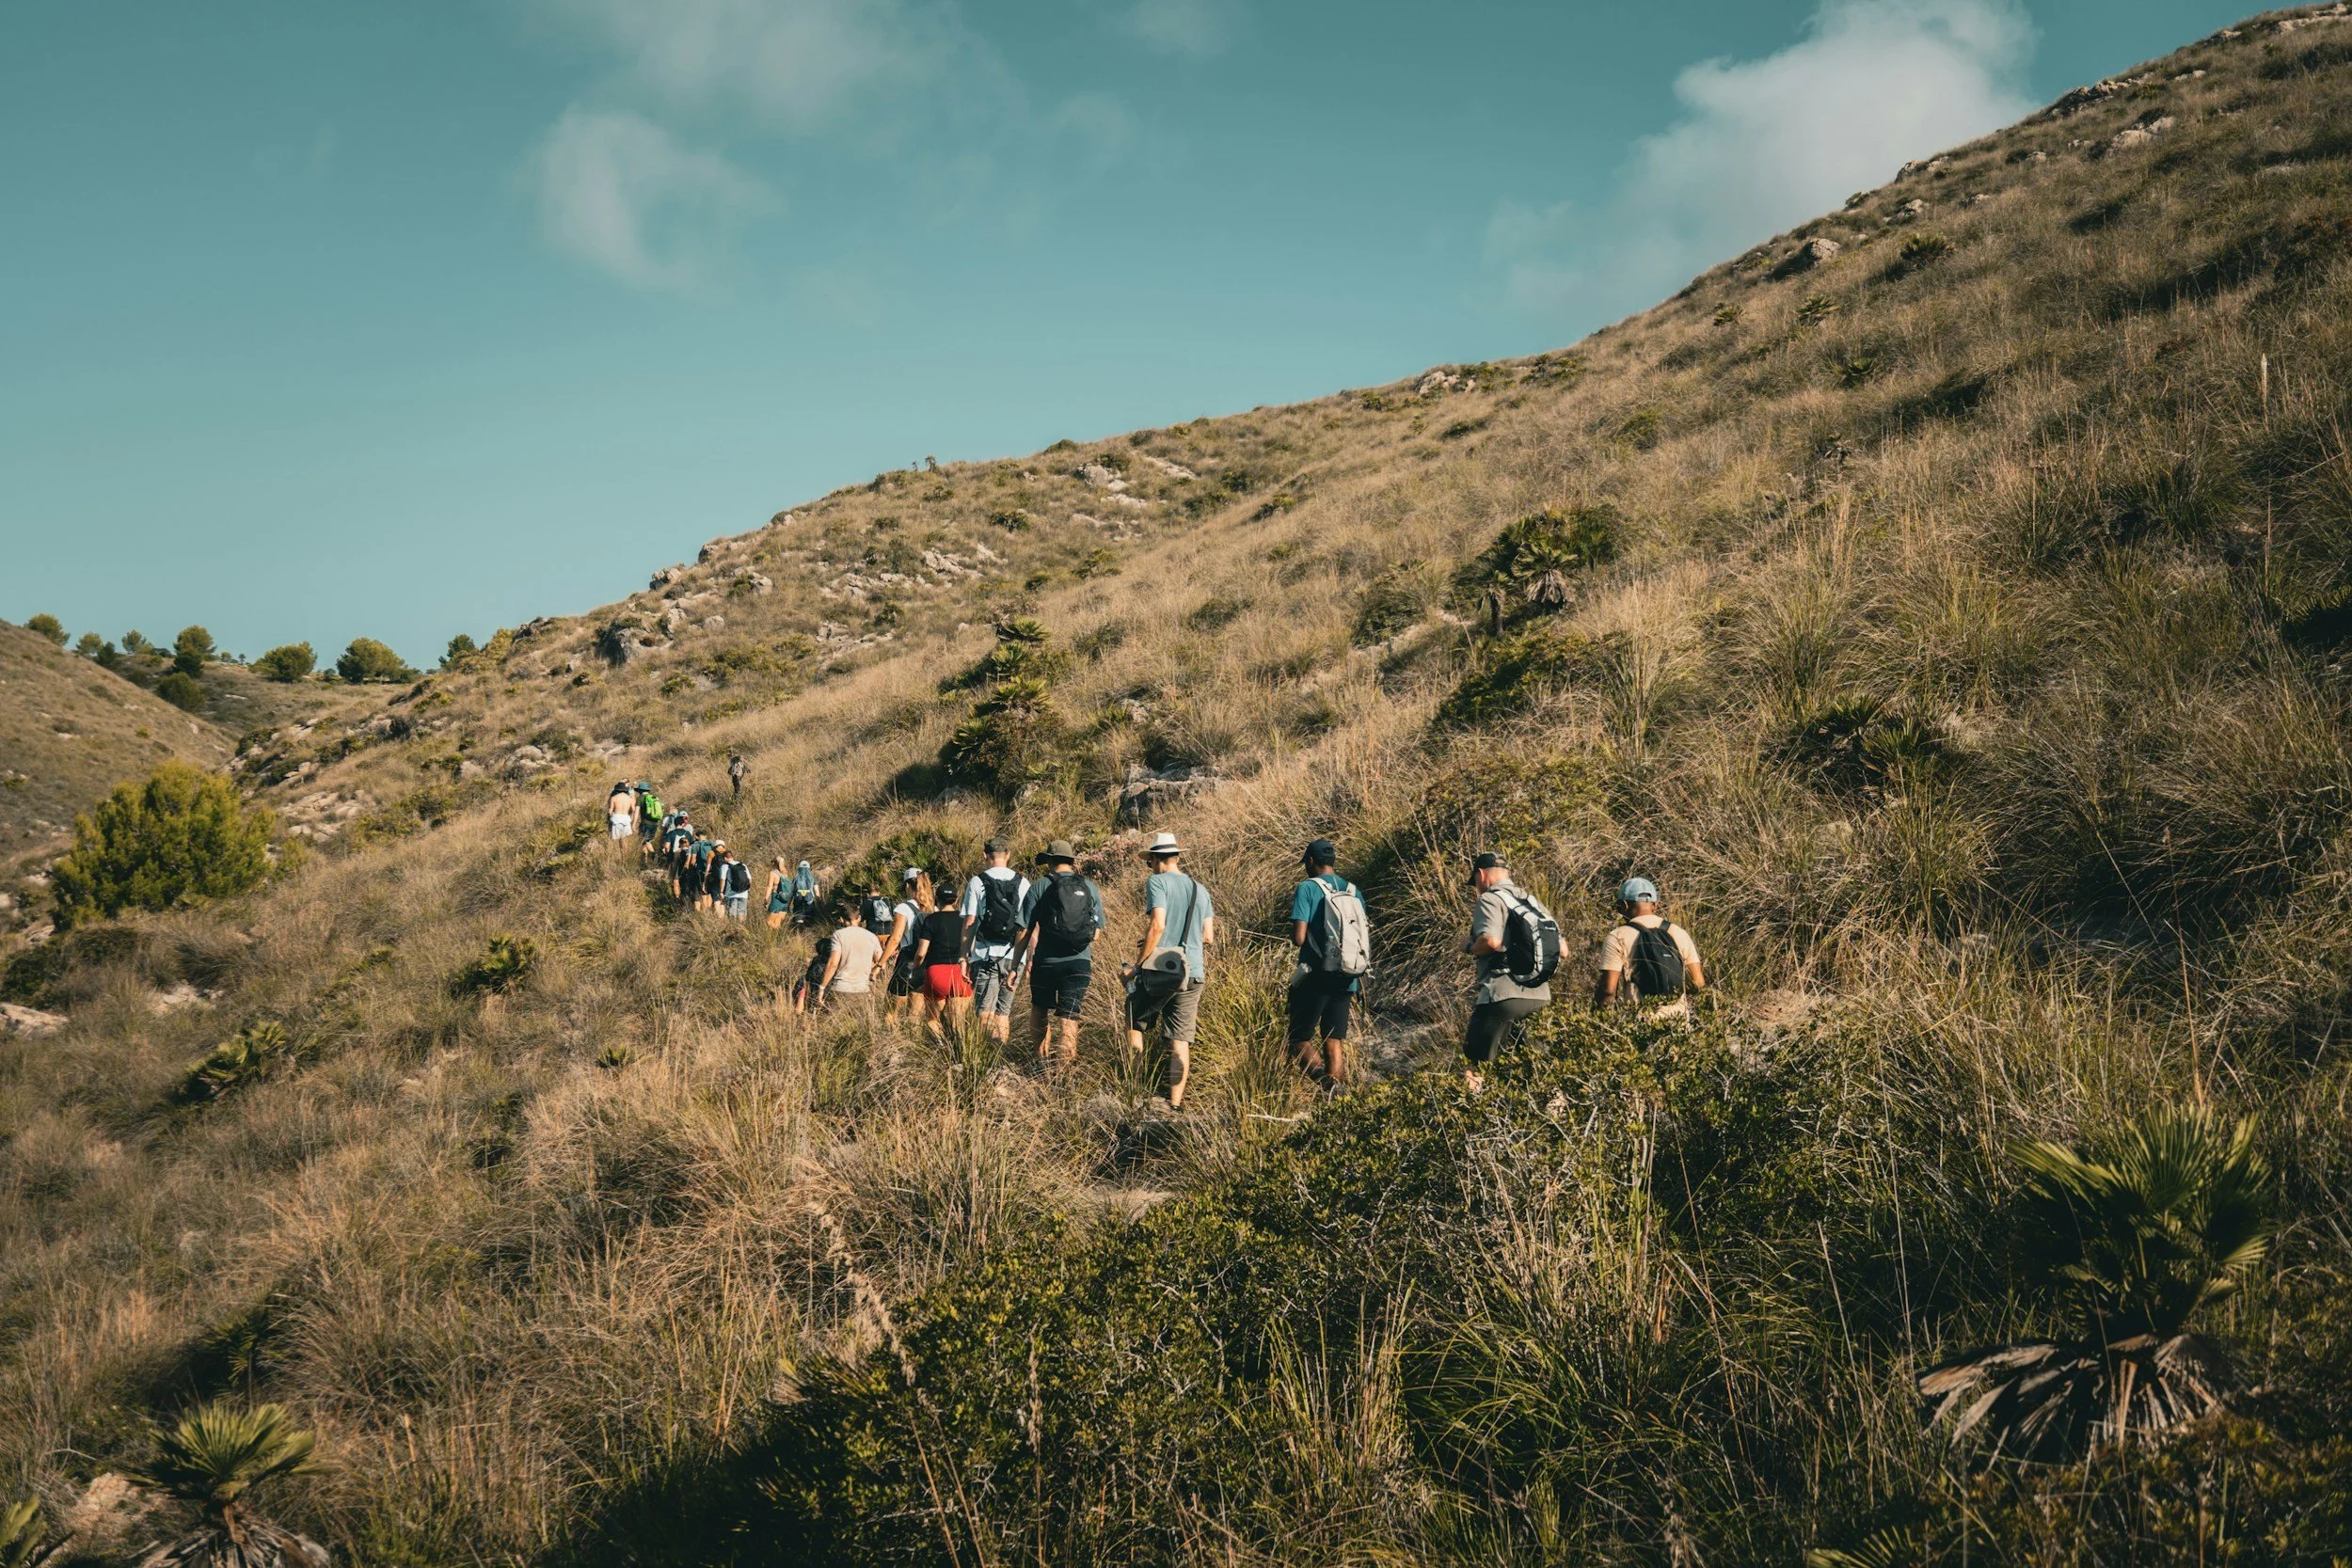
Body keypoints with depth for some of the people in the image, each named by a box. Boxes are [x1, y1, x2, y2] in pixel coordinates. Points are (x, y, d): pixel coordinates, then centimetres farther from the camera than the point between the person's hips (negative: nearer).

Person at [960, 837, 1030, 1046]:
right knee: (1004, 1011, 10)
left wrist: (964, 956, 2)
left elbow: (969, 923, -4)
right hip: (1012, 956, 2)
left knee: (986, 1010, -1)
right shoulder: (1022, 883, 4)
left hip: (985, 953, -2)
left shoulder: (977, 882, -2)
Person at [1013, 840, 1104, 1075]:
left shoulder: (1039, 887, -4)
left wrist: (1016, 964, 0)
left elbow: (1026, 930, -6)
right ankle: (1063, 1068, -2)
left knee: (1039, 1009, 21)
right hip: (1079, 964, 2)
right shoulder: (1090, 888, 5)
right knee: (1068, 1018, 3)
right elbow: (1097, 931, 10)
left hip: (1046, 962, -1)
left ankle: (1042, 1056, 23)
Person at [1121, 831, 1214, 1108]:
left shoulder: (1158, 882, -5)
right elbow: (1208, 937, 11)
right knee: (1180, 1041, 6)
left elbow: (1157, 926, -16)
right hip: (1192, 975, 5)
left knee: (1134, 1024, 14)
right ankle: (1175, 1103, 4)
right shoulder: (1200, 890, 13)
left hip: (1159, 971, -5)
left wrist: (1137, 965, -12)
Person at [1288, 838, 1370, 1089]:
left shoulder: (1308, 888, -9)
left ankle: (1322, 1079, -23)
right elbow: (1364, 936, 12)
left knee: (1300, 1038, 1)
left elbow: (1298, 938, -16)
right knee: (1334, 1039, 12)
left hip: (1317, 976, -5)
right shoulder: (1353, 891, 9)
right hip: (1347, 978, 5)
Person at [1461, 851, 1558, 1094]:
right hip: (1540, 998, 8)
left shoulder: (1491, 899, -5)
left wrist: (1469, 947, -3)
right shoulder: (1533, 901, 18)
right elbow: (1561, 949, 17)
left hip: (1504, 997, -8)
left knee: (1475, 1068, -5)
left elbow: (1491, 941, -22)